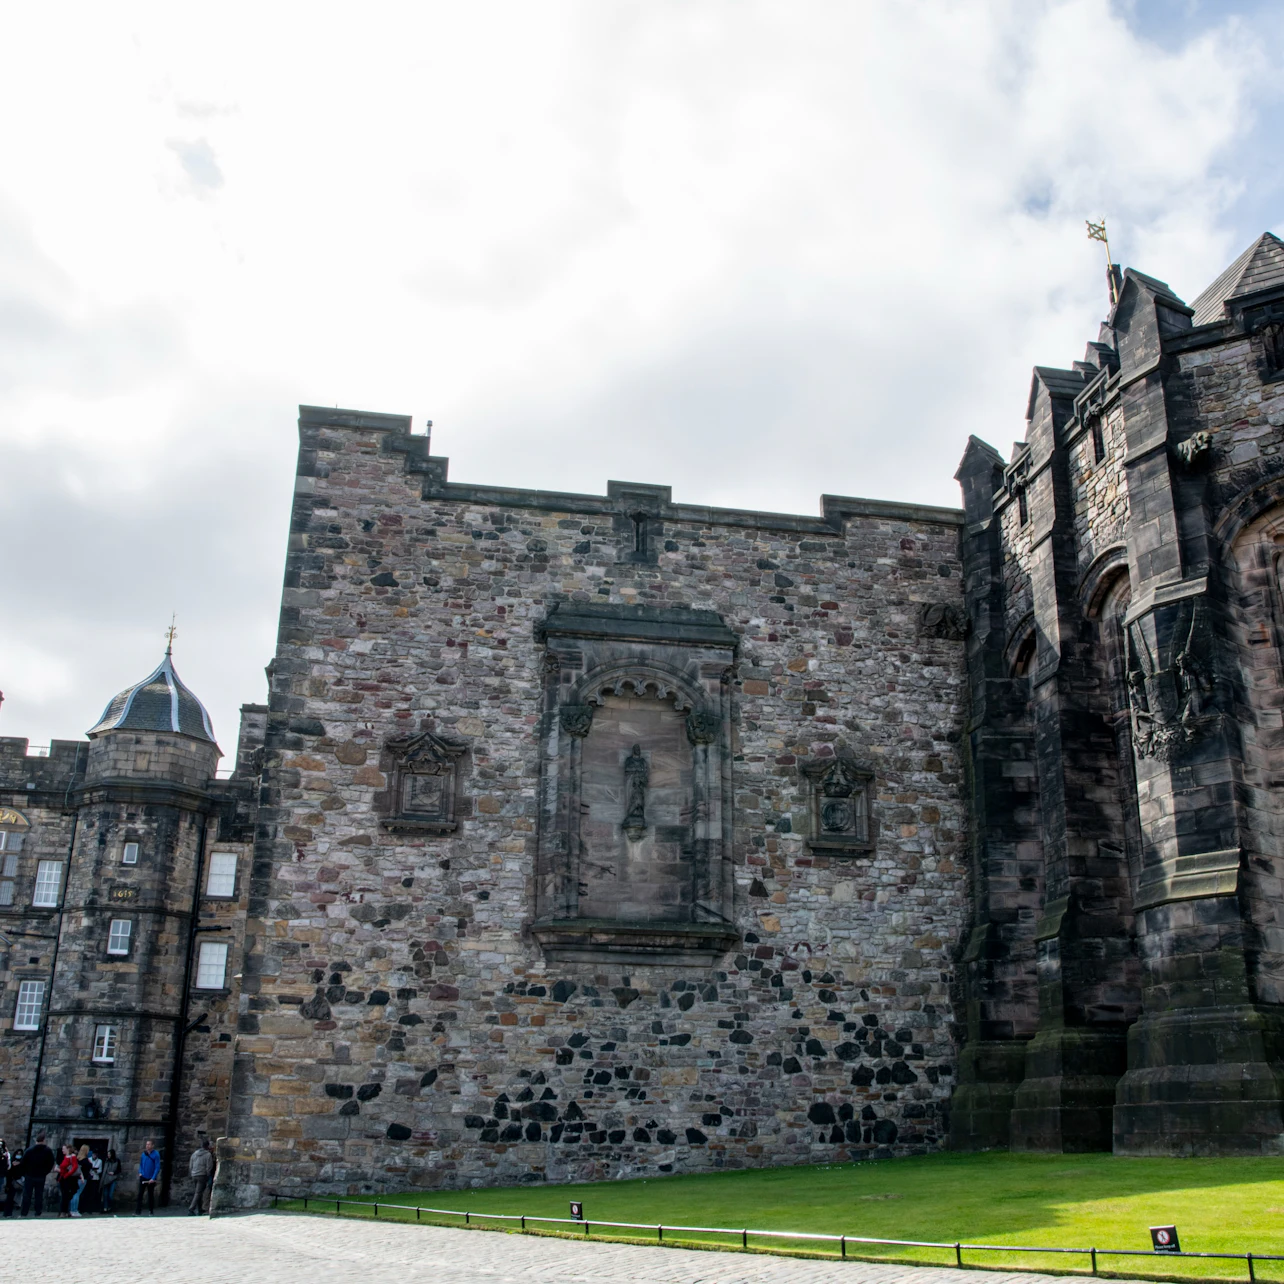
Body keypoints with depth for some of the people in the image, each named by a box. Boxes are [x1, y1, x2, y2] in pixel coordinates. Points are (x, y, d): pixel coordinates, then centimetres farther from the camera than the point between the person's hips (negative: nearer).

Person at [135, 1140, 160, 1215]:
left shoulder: (156, 1154, -10)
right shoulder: (143, 1154, 3)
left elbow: (157, 1167, -11)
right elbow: (141, 1164, 17)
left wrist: (153, 1178, -16)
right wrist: (140, 1172, 0)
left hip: (151, 1179, -3)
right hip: (143, 1177, 3)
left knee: (150, 1195, 7)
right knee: (140, 1194, -5)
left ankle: (151, 1212, 16)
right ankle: (138, 1211, -3)